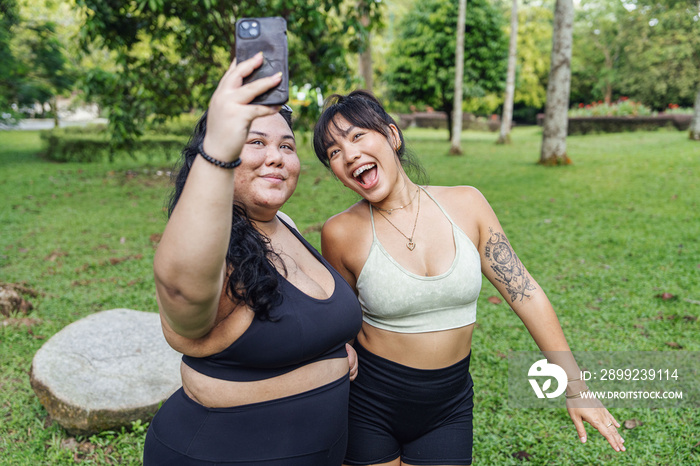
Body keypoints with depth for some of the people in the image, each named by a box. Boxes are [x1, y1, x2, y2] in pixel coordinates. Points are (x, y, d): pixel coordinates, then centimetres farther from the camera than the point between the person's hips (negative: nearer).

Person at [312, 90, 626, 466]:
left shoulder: (465, 204, -9)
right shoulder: (341, 233, -13)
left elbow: (524, 292, -3)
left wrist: (575, 388, 1)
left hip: (449, 405, 2)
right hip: (369, 405, -1)